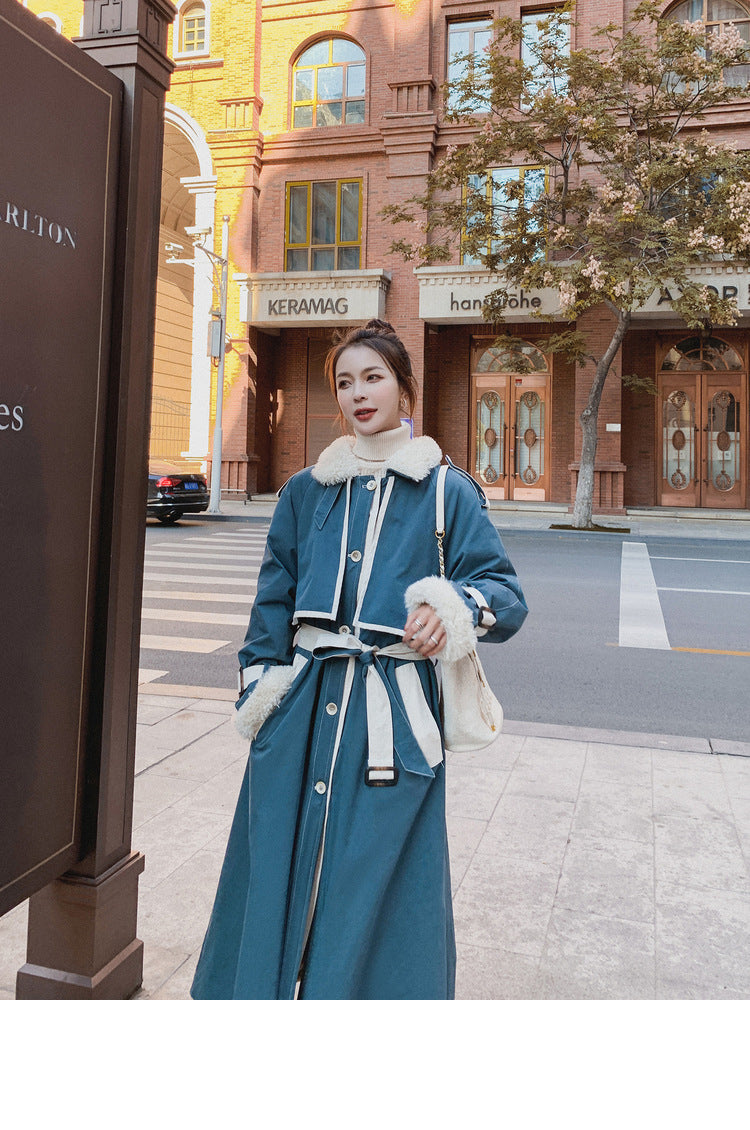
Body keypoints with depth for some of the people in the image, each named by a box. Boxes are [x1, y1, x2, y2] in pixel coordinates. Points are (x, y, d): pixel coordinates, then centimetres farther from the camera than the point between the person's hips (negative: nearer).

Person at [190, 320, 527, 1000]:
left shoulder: (446, 491, 2)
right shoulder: (306, 491, 12)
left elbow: (507, 595, -4)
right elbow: (274, 598, 16)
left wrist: (457, 606, -26)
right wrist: (259, 688, 6)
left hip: (394, 714, -3)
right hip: (305, 706, 3)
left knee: (379, 886, 3)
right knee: (283, 863, 11)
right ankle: (270, 987, 32)